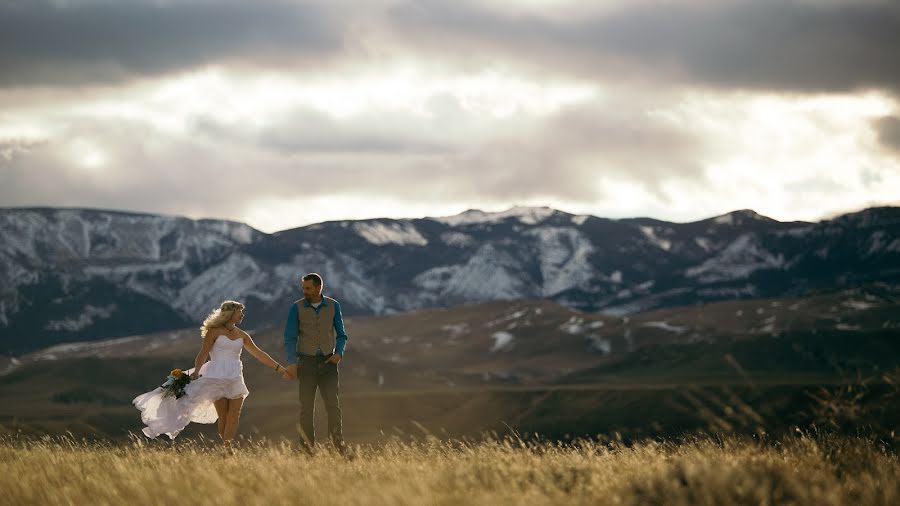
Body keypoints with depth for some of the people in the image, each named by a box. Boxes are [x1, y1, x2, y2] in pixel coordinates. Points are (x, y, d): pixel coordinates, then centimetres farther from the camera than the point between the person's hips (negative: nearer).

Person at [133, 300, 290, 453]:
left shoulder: (241, 335, 15)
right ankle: (227, 449, 0)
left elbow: (259, 354, 18)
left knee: (234, 417, -8)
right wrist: (196, 372, -20)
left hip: (235, 380, 4)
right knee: (223, 416, -8)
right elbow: (203, 354, -6)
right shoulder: (214, 331, 1)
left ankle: (228, 448, -10)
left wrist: (279, 368, 16)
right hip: (217, 377, -4)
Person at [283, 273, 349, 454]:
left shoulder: (333, 306, 1)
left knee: (333, 404, -10)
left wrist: (339, 354, -12)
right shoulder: (296, 308, -4)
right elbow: (290, 338, -6)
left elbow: (341, 335, 8)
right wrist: (291, 362, -21)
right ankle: (308, 449, 4)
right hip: (306, 363, -1)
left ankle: (339, 446, -7)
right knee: (307, 407, -3)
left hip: (327, 363, 1)